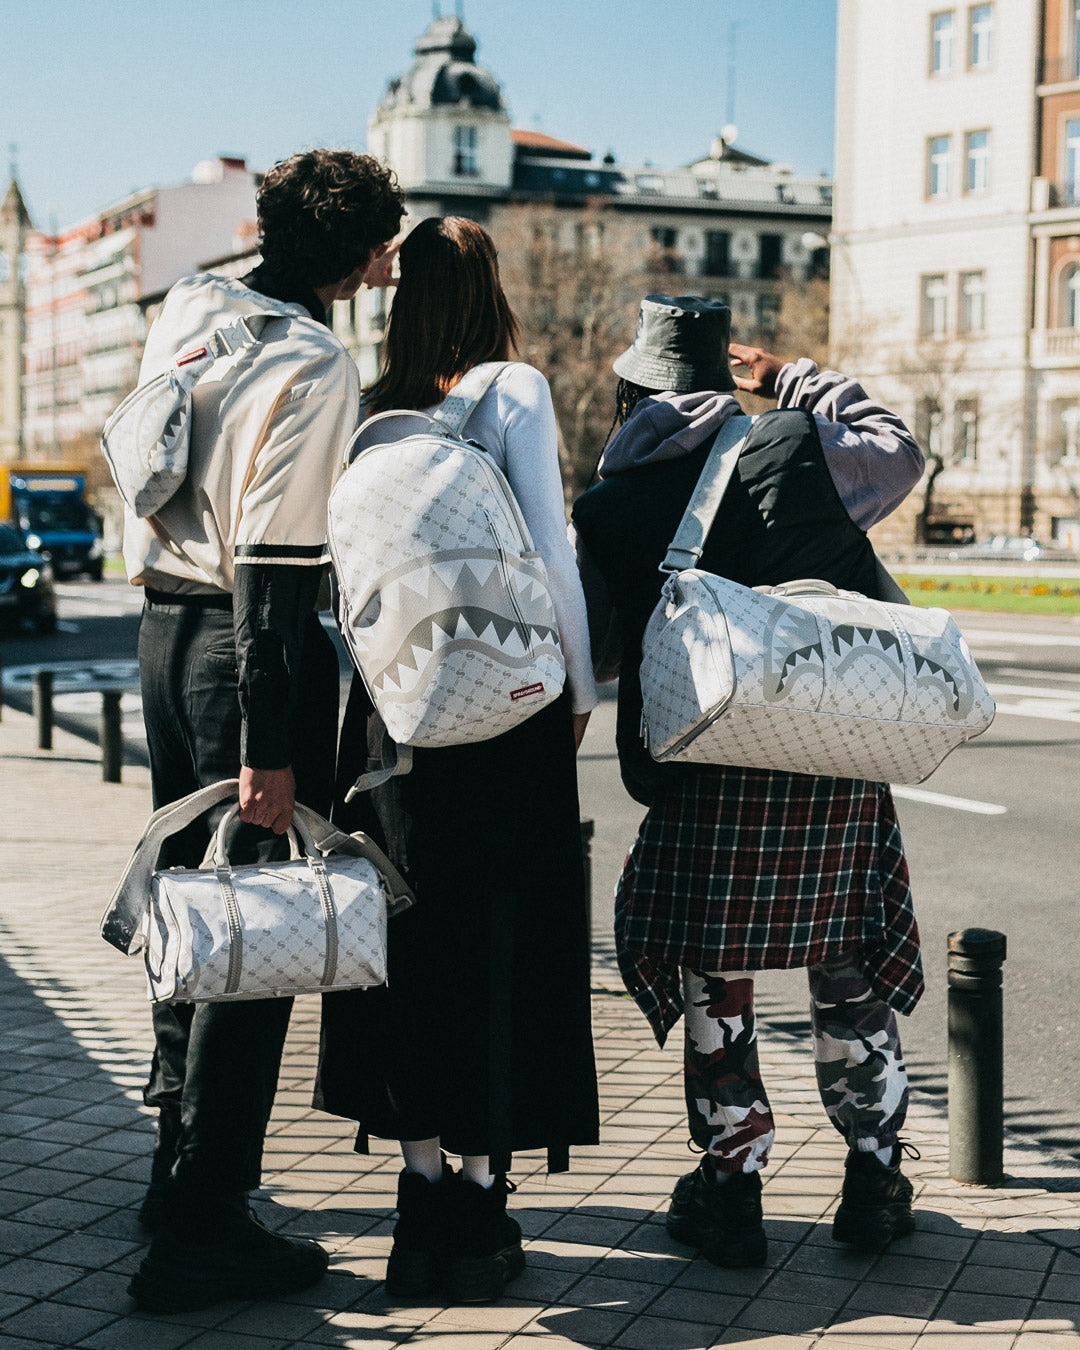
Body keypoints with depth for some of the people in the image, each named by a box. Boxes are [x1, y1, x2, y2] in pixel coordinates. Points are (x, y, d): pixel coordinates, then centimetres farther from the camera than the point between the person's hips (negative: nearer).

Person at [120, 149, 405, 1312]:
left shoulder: (185, 307, 8)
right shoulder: (314, 366, -16)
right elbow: (275, 563, -21)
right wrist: (271, 750, -21)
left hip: (162, 625, 9)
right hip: (243, 645, -9)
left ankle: (179, 1156, 36)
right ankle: (200, 1229, 2)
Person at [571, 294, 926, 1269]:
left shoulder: (603, 515, 1)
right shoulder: (800, 453, 1)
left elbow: (584, 656, 5)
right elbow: (901, 452, 20)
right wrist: (797, 382, 25)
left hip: (710, 783, -1)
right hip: (843, 764, 1)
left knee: (713, 980, 13)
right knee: (852, 970, 16)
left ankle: (733, 1188, 18)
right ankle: (874, 1179, 25)